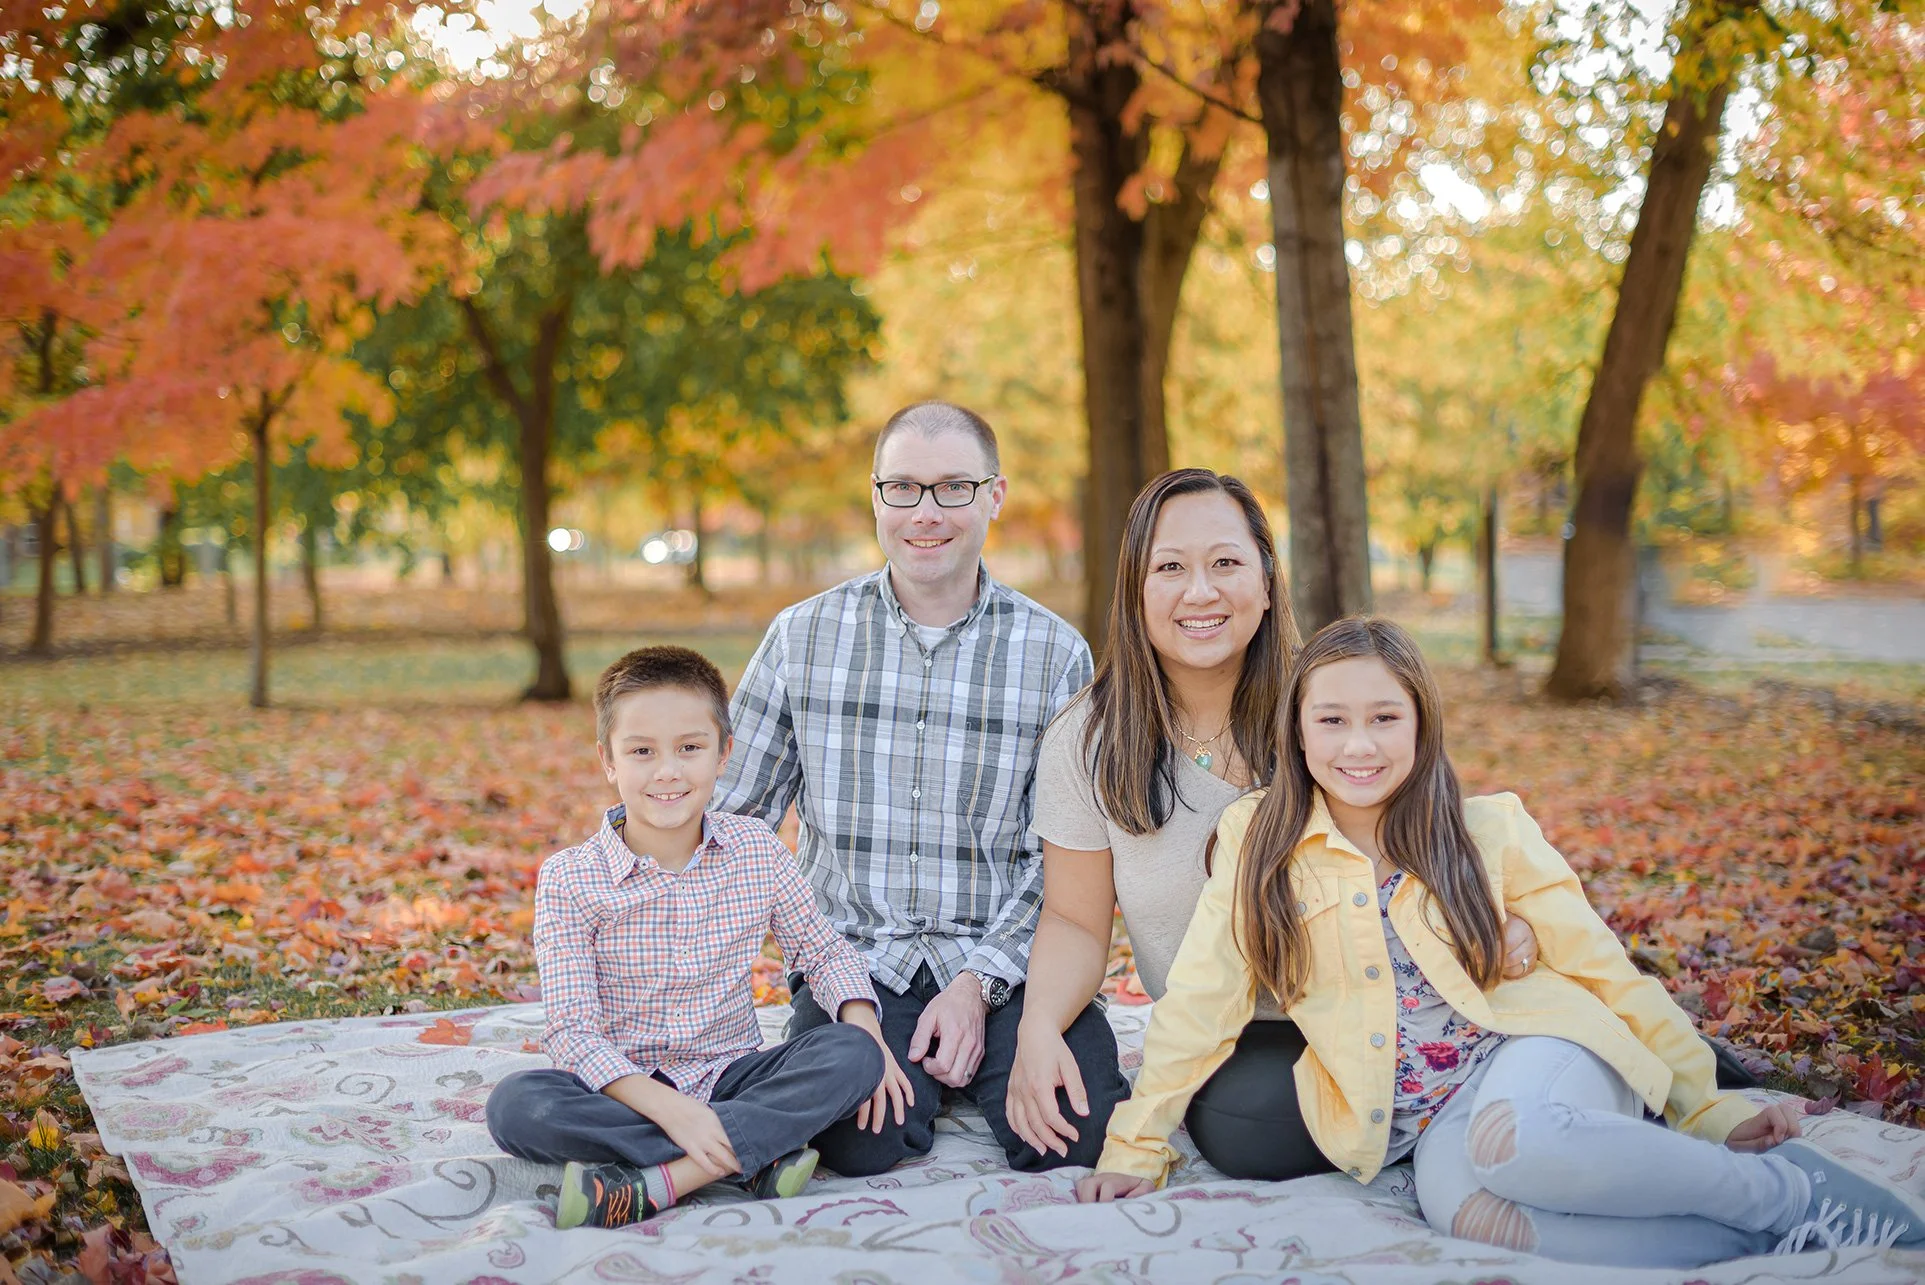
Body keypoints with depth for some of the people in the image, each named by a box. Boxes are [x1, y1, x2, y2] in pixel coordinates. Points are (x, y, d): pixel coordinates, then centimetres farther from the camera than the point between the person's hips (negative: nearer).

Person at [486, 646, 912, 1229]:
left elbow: (823, 950, 11)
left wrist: (866, 1035, -11)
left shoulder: (757, 851, -1)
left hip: (732, 1075, 2)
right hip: (628, 1089, -2)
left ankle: (649, 1186, -30)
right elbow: (571, 1030, -16)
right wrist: (669, 1108, -31)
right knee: (514, 1103, -31)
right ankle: (760, 1152, -28)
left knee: (852, 1052, -24)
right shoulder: (570, 878, -11)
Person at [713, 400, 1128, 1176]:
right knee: (858, 1144, -28)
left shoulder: (1056, 654, 1)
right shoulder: (802, 637, 5)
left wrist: (979, 983, -11)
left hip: (1002, 961, 1)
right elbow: (730, 816, 11)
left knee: (1079, 1135, -24)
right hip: (853, 959, 0)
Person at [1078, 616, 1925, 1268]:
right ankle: (1760, 1239, -24)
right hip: (1430, 1119, 1)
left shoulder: (1490, 831, 0)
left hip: (1535, 1052, -1)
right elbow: (1199, 1005, 4)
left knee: (1509, 1144, -38)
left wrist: (1712, 1109, 2)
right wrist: (1136, 1149, 1)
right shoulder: (1259, 842, 0)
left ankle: (1799, 1192, -19)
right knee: (1452, 1201, -36)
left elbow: (1604, 970, 4)